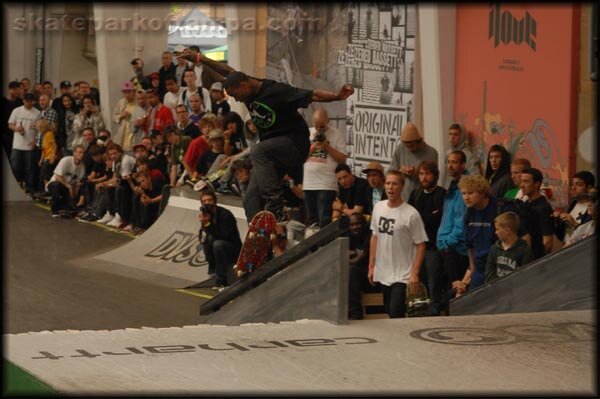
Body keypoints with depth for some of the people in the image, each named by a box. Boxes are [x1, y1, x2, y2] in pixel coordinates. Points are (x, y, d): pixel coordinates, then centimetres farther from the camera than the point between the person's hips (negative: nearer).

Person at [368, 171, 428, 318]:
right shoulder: (378, 207, 5)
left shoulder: (411, 214, -13)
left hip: (402, 276, -6)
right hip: (382, 274, 6)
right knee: (389, 312, 13)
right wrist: (371, 266, 13)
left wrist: (415, 273, -15)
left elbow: (420, 245, -11)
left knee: (396, 313, -15)